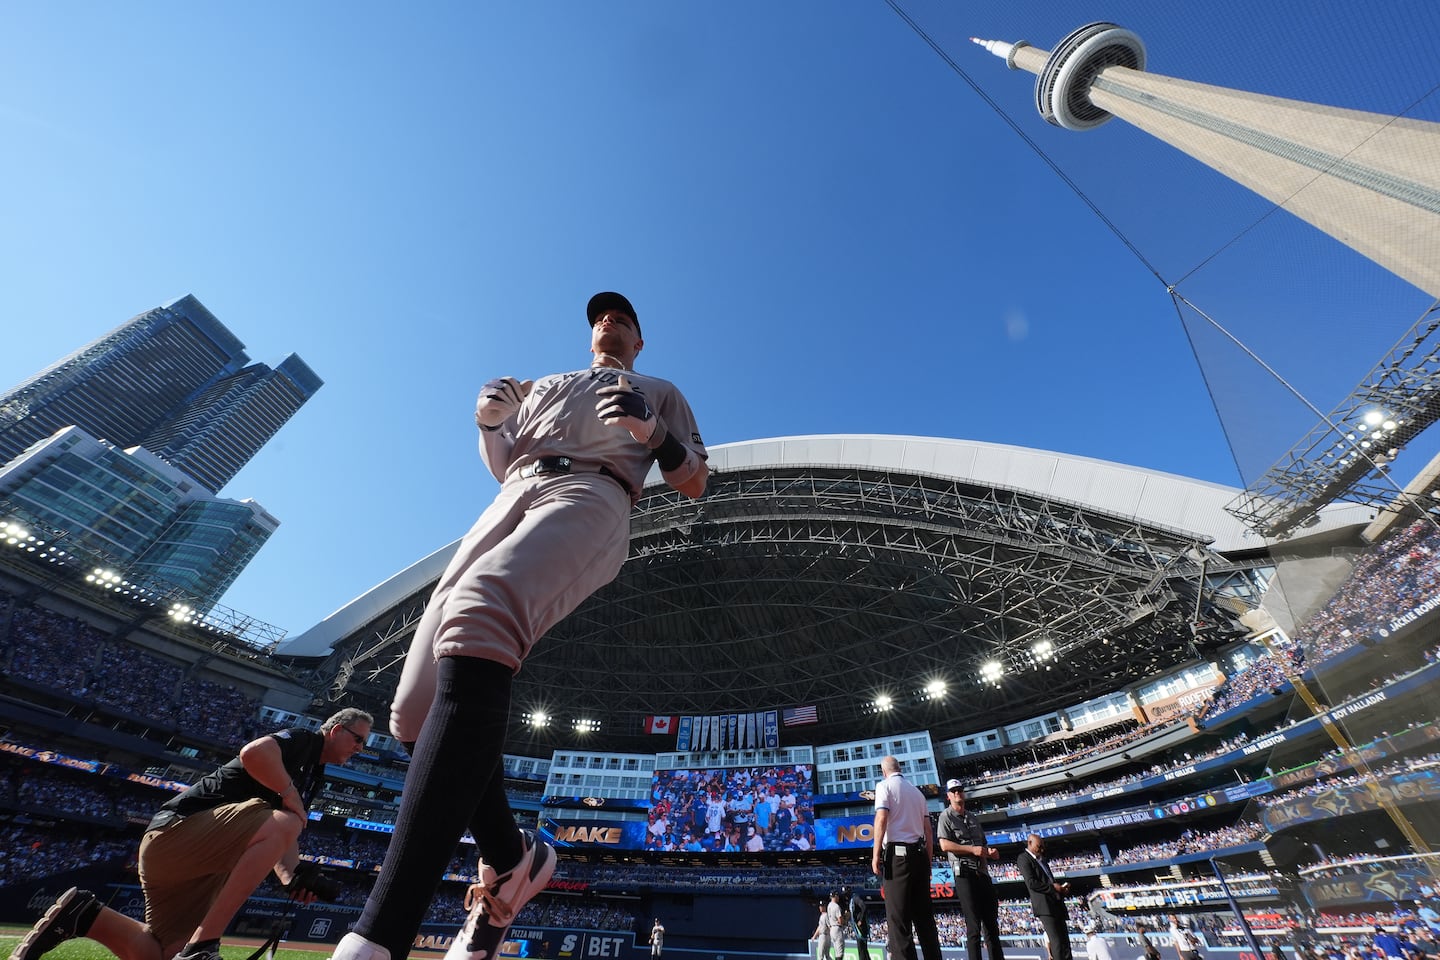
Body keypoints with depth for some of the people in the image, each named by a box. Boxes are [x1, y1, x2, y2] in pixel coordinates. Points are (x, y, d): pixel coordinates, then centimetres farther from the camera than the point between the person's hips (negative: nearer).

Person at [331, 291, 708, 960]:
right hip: (510, 502, 6)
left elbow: (693, 484, 16)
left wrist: (653, 431, -3)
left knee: (476, 619, -37)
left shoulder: (659, 391, 29)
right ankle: (511, 860, 11)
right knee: (416, 712, -8)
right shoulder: (544, 384, 41)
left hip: (590, 497, -5)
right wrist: (487, 422, 11)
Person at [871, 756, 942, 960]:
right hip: (920, 854, 6)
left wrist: (876, 854, -12)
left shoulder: (885, 785, -1)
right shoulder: (917, 791, 17)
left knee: (898, 917, -3)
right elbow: (928, 830, 17)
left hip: (897, 853, -6)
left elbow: (881, 818, -14)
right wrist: (928, 860, 22)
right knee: (925, 915, 13)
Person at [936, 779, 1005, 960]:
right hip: (965, 873, -7)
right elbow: (945, 845, -12)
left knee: (992, 923, 9)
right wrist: (972, 849, -16)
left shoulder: (973, 818, 21)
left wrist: (989, 852, 2)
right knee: (974, 925, -6)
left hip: (983, 873, 7)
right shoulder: (946, 816, -1)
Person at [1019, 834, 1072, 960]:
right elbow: (1031, 883, -13)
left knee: (1065, 941, 5)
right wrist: (1053, 887, -12)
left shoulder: (1041, 859, 25)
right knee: (1057, 941, -14)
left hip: (1056, 904, 9)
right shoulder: (1024, 858, -4)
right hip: (1044, 905, -9)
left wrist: (1061, 888, 9)